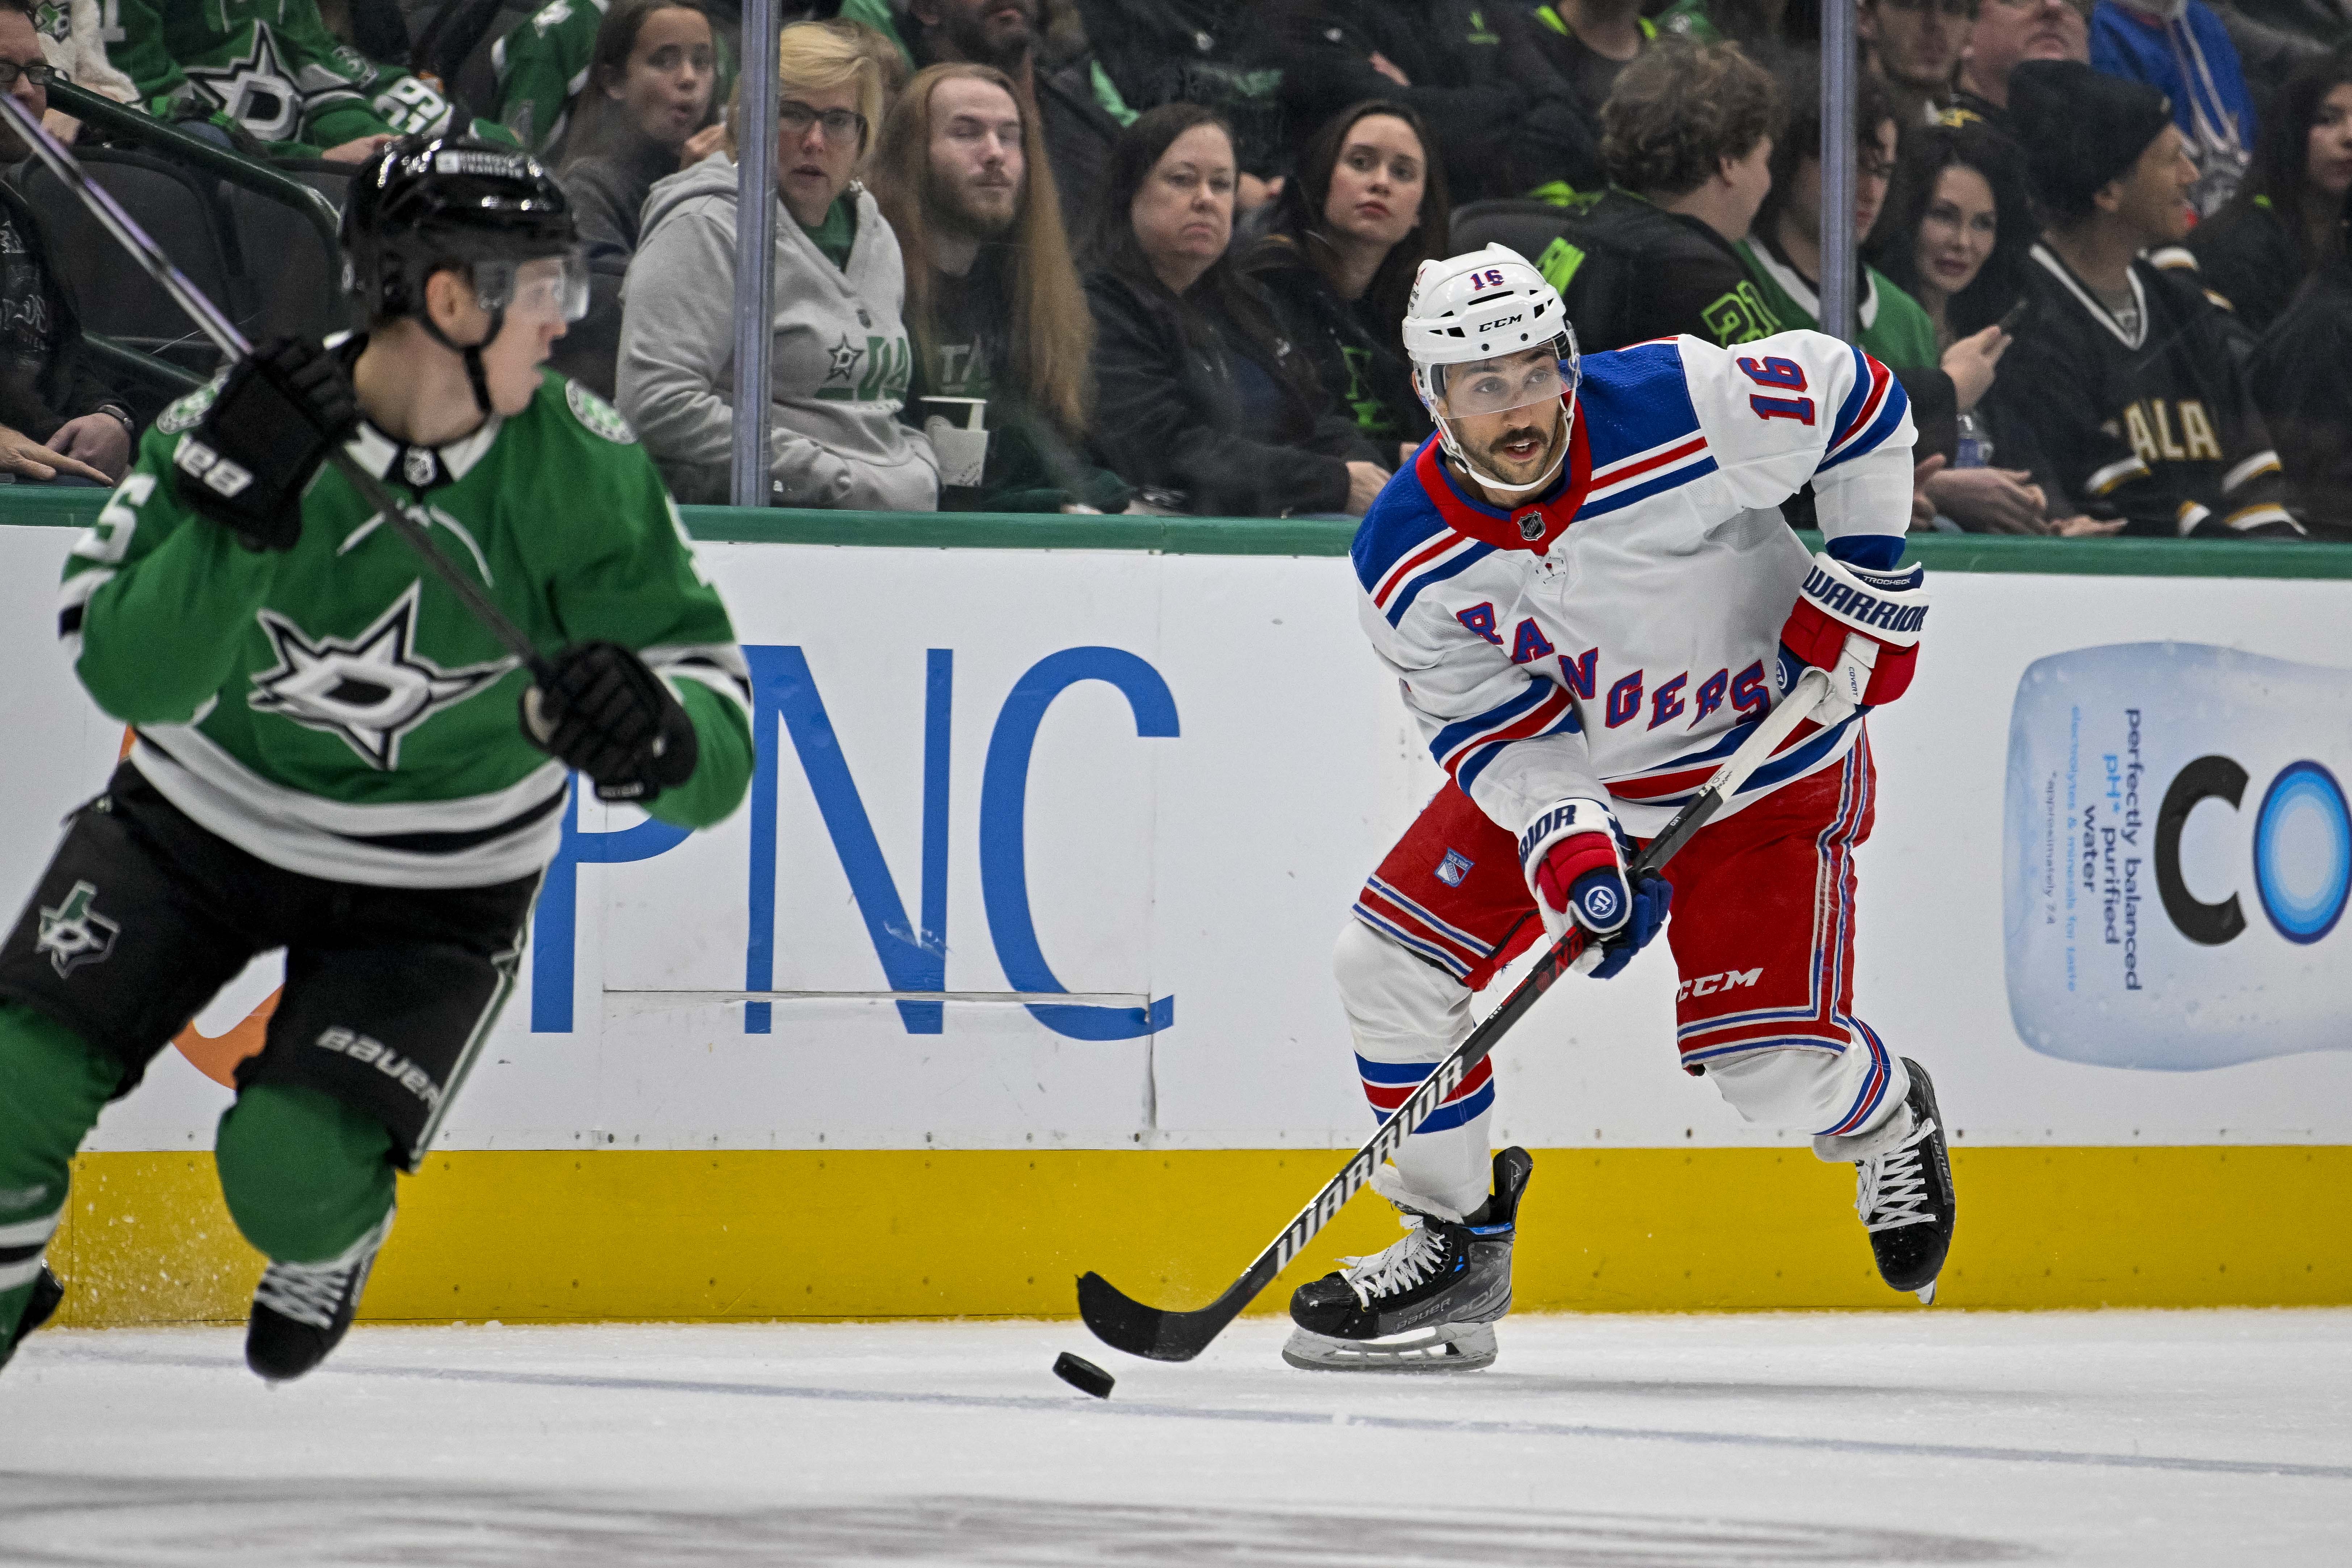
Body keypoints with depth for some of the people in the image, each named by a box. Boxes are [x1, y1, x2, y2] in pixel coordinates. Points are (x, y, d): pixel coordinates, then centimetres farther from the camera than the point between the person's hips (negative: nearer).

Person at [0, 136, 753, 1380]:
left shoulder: (584, 473, -19)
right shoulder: (235, 423, -22)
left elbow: (714, 750, -20)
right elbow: (133, 677, -30)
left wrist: (647, 727, -44)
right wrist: (240, 506, -43)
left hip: (431, 887, -1)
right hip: (205, 818, 1)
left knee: (292, 1177, -16)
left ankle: (325, 1255, 22)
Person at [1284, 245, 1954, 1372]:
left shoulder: (1687, 409, -28)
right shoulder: (1406, 561, -18)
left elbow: (1859, 401, -11)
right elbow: (1493, 734, -13)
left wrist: (1869, 578, -13)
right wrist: (1569, 844, -30)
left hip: (1769, 762, -4)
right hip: (1557, 769, 4)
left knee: (1771, 1059, -14)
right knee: (1392, 963, -9)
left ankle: (1884, 1122, 25)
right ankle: (1455, 1241, 9)